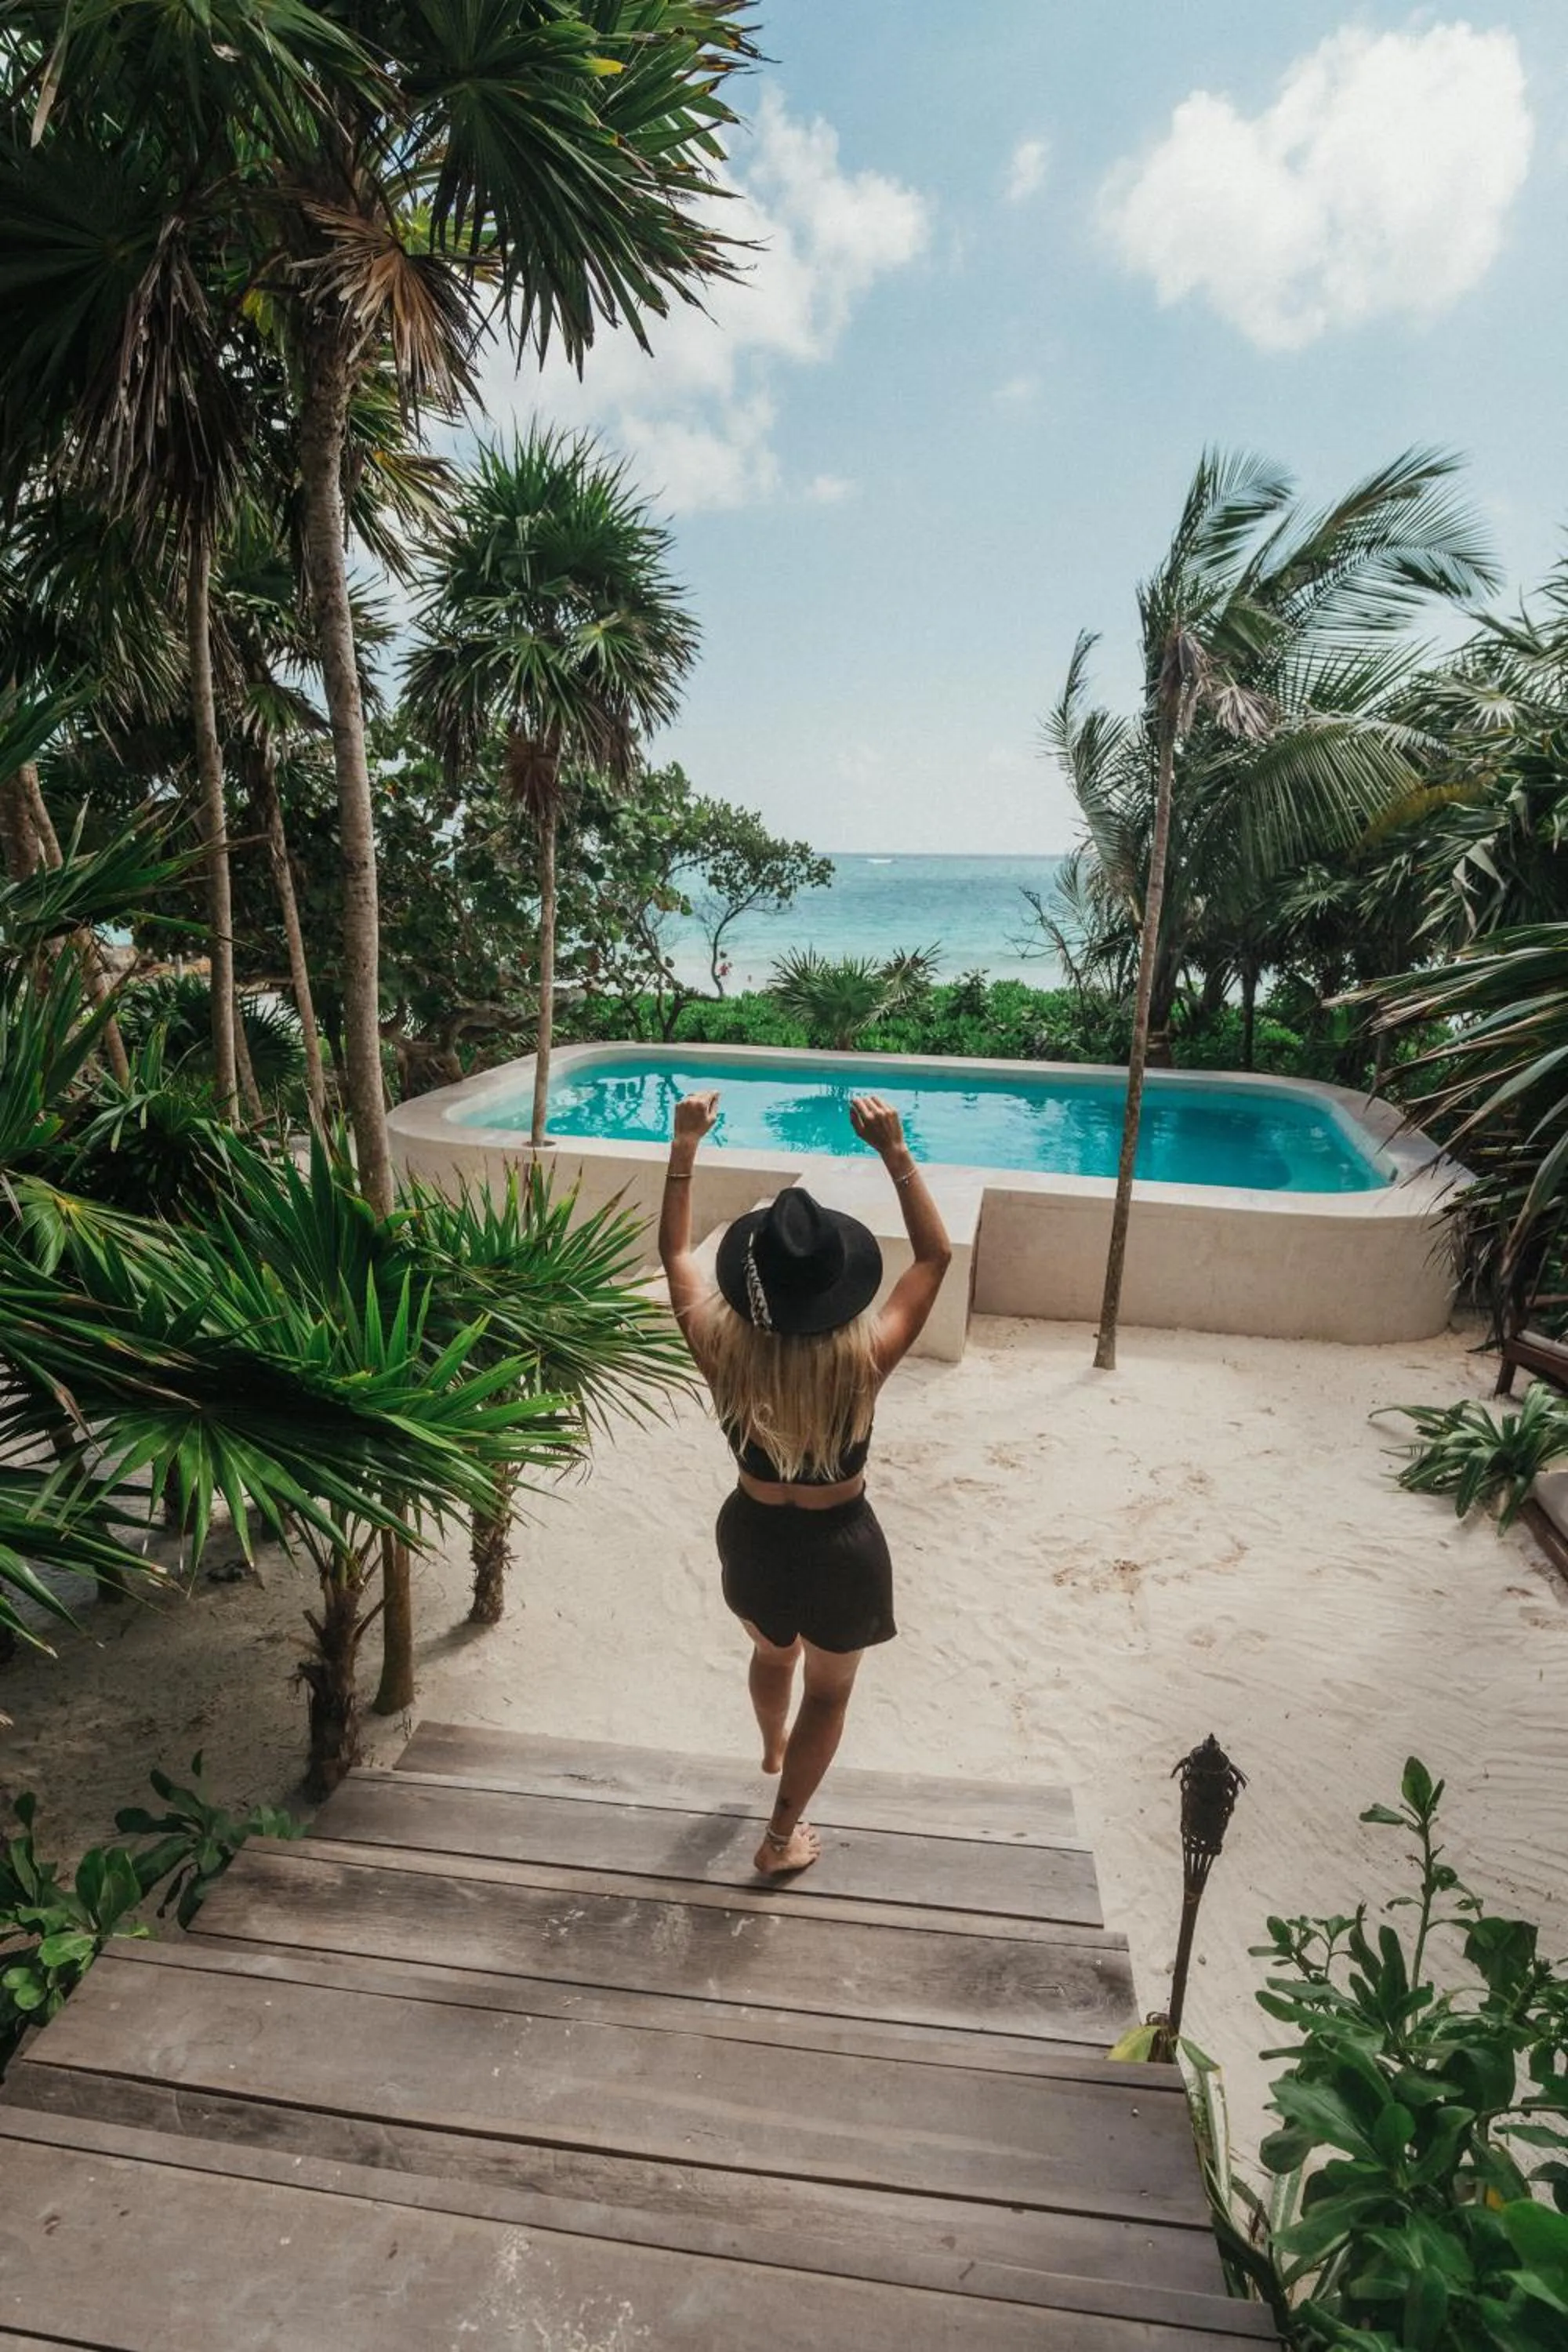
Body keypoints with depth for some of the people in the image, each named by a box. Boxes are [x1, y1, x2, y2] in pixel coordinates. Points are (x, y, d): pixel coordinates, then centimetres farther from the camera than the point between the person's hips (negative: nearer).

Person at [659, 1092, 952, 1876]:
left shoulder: (723, 1349, -25)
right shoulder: (863, 1359, -30)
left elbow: (674, 1250, -9)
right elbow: (936, 1255, -18)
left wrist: (684, 1144, -10)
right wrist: (894, 1150, -23)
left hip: (753, 1535, 3)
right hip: (840, 1546, -3)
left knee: (772, 1652, 34)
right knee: (828, 1689, 24)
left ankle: (773, 1747, 63)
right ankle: (783, 1834, 39)